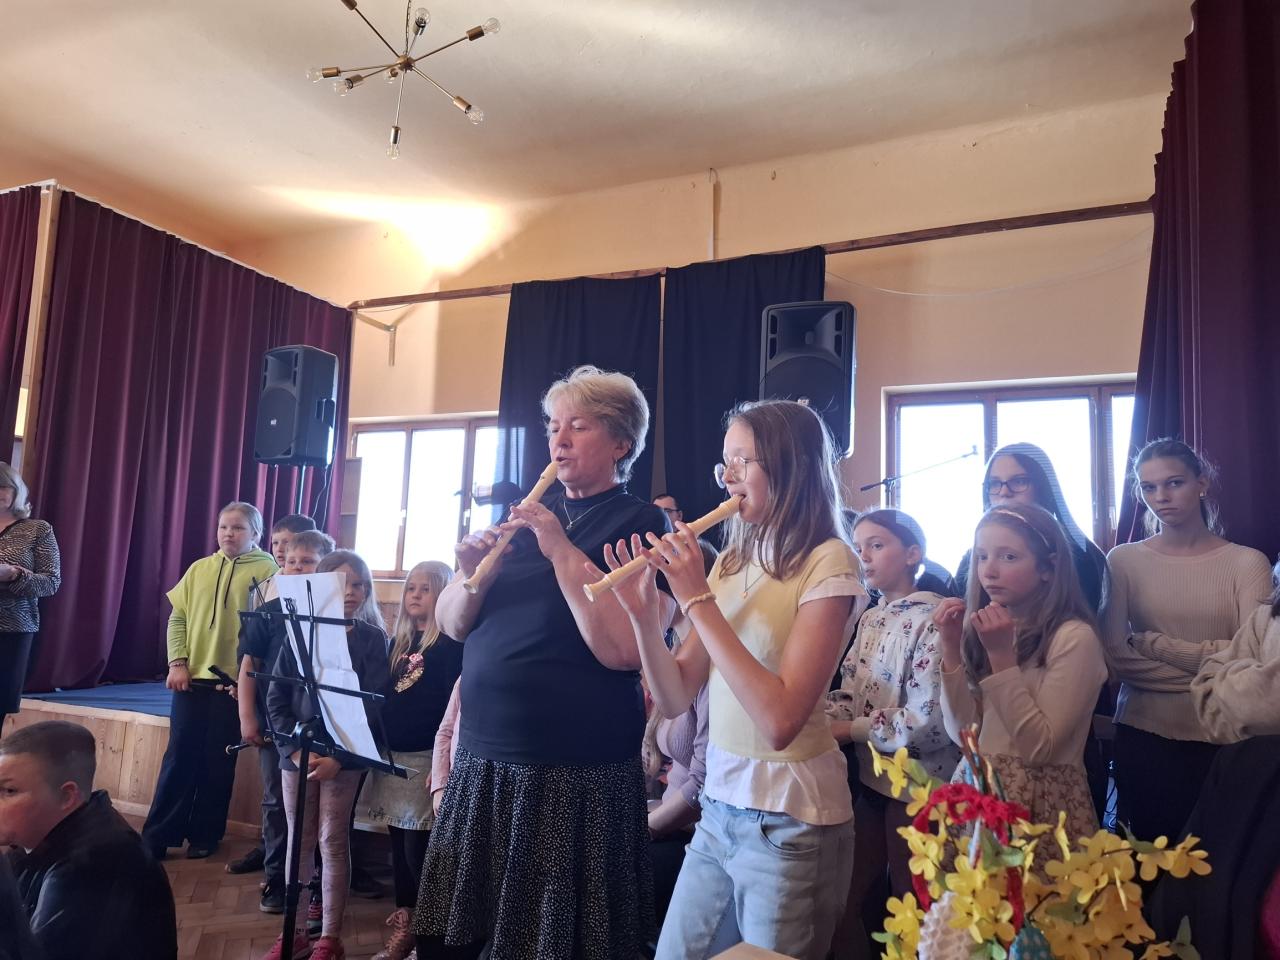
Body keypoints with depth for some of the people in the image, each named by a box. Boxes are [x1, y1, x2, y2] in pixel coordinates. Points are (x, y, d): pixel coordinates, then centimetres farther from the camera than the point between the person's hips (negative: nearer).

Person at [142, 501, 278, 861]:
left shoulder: (267, 570, -5)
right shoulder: (200, 568, 9)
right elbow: (178, 618, 10)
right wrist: (177, 662, -2)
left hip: (235, 680, -3)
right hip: (193, 676, 3)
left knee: (218, 761, 7)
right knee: (180, 755, 7)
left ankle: (204, 835, 22)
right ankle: (158, 835, 18)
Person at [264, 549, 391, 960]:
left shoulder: (373, 639, -4)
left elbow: (374, 705, -9)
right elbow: (276, 699, 1)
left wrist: (338, 757, -16)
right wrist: (294, 749, -11)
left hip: (344, 757, -2)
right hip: (297, 753, 2)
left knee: (333, 842, 4)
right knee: (297, 842, 11)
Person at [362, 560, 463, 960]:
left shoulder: (452, 645, -9)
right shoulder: (397, 642, 13)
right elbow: (383, 697, 15)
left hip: (425, 757, -7)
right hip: (392, 755, 7)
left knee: (419, 850, -4)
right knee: (399, 845, 14)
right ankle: (403, 927, 27)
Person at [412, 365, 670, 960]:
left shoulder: (642, 524, -7)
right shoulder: (525, 514, 10)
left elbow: (624, 650, -21)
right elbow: (451, 625, 9)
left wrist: (564, 552, -20)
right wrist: (472, 576, -10)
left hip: (576, 770, -5)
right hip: (482, 754, 6)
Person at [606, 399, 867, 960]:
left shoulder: (829, 562, -15)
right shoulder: (731, 560, 4)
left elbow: (779, 719, -25)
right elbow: (674, 699, 2)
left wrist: (699, 600, -24)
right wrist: (645, 614, -14)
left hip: (788, 820, -6)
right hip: (718, 808, 6)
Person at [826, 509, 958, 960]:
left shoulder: (931, 620, -17)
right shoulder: (870, 620, 7)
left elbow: (930, 720, -24)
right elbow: (848, 694, 6)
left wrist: (852, 730, -17)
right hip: (872, 779, 7)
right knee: (842, 899, 16)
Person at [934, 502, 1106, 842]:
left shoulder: (1075, 637, -14)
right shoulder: (985, 629, 5)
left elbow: (1038, 748, -19)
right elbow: (963, 734, -1)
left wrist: (1002, 655, -21)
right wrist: (951, 648, -9)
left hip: (1041, 804, -5)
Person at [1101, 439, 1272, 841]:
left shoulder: (1247, 562, -3)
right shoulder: (1124, 560, -3)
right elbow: (1116, 659, -9)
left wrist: (1154, 644, -11)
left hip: (1222, 739, 0)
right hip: (1143, 737, 0)